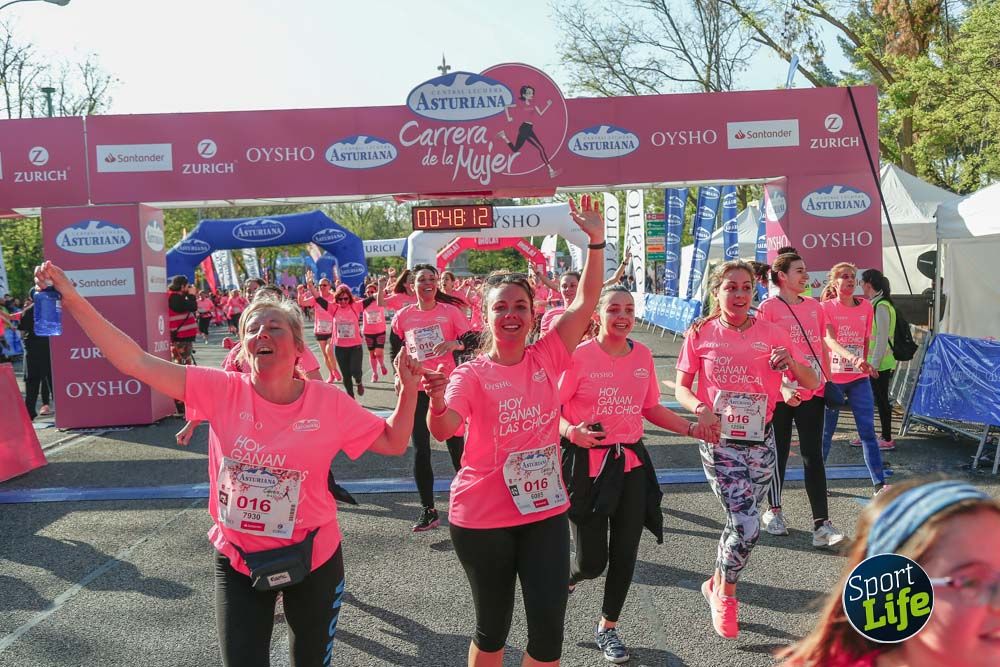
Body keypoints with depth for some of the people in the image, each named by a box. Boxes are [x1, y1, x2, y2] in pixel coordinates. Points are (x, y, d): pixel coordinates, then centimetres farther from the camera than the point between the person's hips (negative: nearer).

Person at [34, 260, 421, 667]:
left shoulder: (329, 403, -13)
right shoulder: (222, 391, -13)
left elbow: (393, 443, -4)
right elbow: (138, 362, -16)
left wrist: (408, 389, -17)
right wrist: (73, 301, -21)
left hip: (314, 560, 1)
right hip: (237, 561, 0)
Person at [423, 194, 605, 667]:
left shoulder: (547, 357, -1)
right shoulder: (472, 374, -10)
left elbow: (586, 303, -5)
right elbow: (443, 430, -25)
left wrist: (596, 242, -12)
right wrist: (437, 400, -45)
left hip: (545, 509, 3)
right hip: (482, 516, -2)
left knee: (549, 627, 4)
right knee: (493, 626, 14)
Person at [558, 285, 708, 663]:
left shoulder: (642, 355, 3)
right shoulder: (580, 355, -12)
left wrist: (691, 429, 5)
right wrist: (571, 431, -29)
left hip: (631, 462, 5)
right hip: (588, 463, -4)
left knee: (625, 553, 9)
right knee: (592, 561, -2)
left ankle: (607, 627, 32)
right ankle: (562, 579, 36)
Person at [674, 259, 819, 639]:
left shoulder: (770, 333, 1)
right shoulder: (701, 334, -3)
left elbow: (812, 384, 2)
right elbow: (681, 387, 0)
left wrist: (792, 362, -20)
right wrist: (701, 408, -21)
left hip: (761, 440, 3)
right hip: (719, 440, -3)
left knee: (740, 522, 11)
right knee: (747, 525, -11)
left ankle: (717, 584, 38)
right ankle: (725, 594, 16)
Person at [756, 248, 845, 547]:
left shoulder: (814, 306, 9)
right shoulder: (768, 308, -8)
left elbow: (823, 347, 17)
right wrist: (783, 387, -19)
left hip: (812, 393, 4)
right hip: (780, 395, -4)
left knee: (814, 457, 1)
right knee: (778, 454, 11)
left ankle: (822, 525, 1)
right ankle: (774, 511, 30)